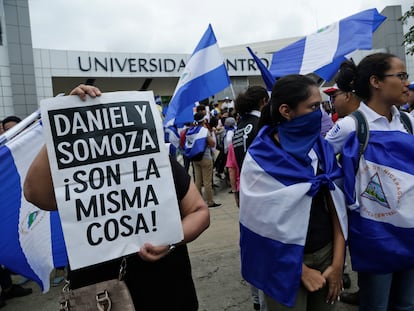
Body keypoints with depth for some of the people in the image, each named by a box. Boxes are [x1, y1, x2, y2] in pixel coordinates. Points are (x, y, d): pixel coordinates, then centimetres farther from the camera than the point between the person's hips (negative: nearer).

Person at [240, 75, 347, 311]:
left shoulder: (322, 147, -2)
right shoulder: (260, 159, -17)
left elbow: (337, 206, -1)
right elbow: (266, 224, -14)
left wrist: (337, 263, -4)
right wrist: (302, 270, -9)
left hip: (326, 252, 5)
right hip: (286, 264, -4)